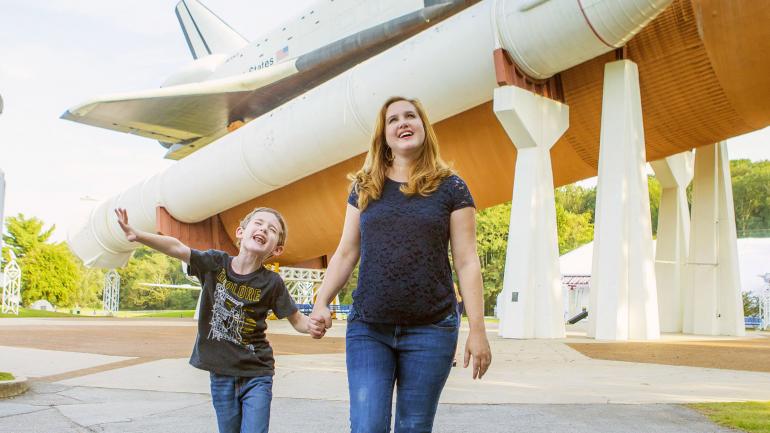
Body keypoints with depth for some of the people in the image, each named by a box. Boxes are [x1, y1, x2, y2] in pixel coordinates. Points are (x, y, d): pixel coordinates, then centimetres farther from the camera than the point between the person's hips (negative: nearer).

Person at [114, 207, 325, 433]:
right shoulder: (216, 263, -6)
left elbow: (296, 319, -3)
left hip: (256, 375, -2)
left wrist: (313, 326, -26)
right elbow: (177, 248, -16)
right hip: (221, 374, 2)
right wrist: (137, 234, -29)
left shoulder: (271, 282, -10)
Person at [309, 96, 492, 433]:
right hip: (367, 329, 2)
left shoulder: (450, 187, 2)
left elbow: (466, 262, -2)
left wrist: (477, 329, -7)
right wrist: (321, 302, -4)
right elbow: (346, 253, 10)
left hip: (430, 331, -1)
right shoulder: (365, 188, 10)